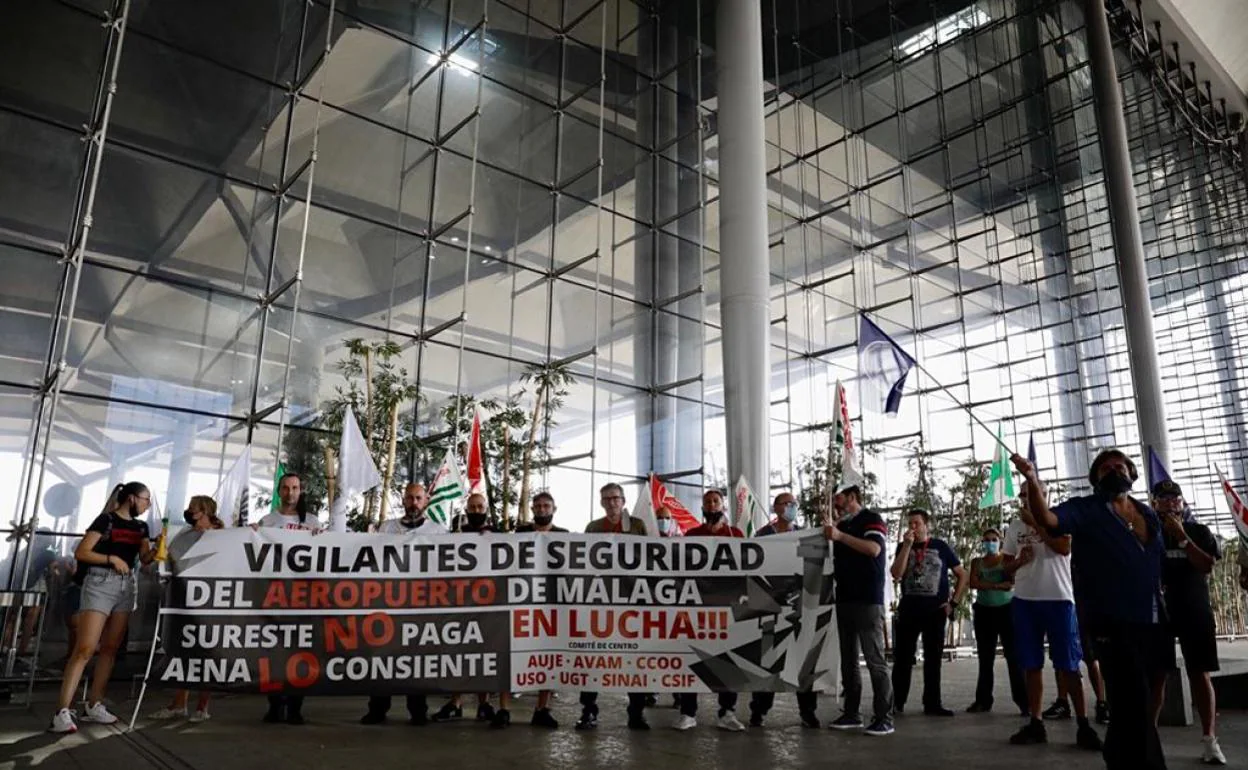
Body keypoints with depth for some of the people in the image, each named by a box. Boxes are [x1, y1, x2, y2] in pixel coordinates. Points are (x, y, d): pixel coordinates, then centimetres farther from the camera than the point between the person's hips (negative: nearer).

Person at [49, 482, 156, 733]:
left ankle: (94, 705, 14)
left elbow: (145, 558, 9)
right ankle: (62, 712, -12)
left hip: (127, 586, 7)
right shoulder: (106, 520, -6)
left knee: (110, 648, 7)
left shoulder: (141, 527, 13)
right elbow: (80, 553, -9)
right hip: (100, 583, -7)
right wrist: (111, 558, -18)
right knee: (84, 649, -12)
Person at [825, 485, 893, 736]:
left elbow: (874, 548, -22)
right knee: (848, 660, 9)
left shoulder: (871, 519, -3)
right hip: (844, 599, 8)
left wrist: (840, 536, -25)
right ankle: (852, 713, 15)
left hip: (868, 600, -8)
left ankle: (884, 718, -2)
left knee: (875, 659, -6)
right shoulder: (841, 525, 19)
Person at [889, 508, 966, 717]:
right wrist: (907, 545, -13)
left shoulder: (941, 547, 2)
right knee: (902, 656, 3)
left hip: (935, 610, -1)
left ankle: (932, 703, 13)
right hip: (908, 609, 1)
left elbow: (963, 576, 8)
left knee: (933, 658, 5)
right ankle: (897, 702, 9)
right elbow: (896, 574, -9)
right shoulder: (903, 547, 6)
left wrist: (953, 602, 0)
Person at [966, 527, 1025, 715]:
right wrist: (998, 585, -14)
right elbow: (973, 583, -6)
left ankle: (1023, 701, -7)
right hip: (984, 612, 3)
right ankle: (983, 700, 11)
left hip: (1007, 610, -3)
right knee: (985, 658, 7)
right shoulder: (976, 562, 11)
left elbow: (1011, 582, -11)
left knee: (1014, 656, -8)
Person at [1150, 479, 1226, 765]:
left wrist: (1182, 537, -14)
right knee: (1156, 674, 1)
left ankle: (1209, 740, 5)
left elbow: (1207, 566, -8)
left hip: (1194, 610, 0)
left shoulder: (1199, 531, 6)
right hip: (1158, 610, 0)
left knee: (1200, 673, 1)